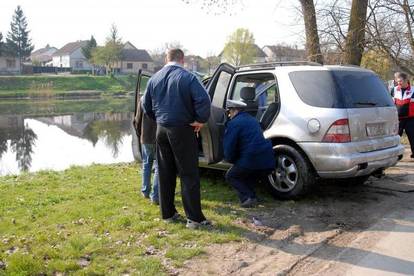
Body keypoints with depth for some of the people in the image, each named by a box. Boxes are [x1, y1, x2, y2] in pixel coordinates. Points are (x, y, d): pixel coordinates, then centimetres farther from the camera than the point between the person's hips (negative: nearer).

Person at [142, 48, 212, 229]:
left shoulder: (154, 79, 6)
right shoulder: (187, 77, -12)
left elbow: (146, 105, 13)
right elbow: (203, 100, -23)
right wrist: (200, 120, -11)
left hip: (161, 129, 6)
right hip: (182, 130, -5)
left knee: (165, 173, 14)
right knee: (188, 175, 0)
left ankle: (167, 213, 22)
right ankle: (194, 218, 1)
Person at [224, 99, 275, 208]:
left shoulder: (233, 123, -4)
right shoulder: (252, 120, 23)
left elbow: (229, 149, -7)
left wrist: (231, 160, 15)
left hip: (251, 161, -8)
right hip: (268, 162, 8)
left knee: (230, 176, 15)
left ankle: (247, 198, -3)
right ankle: (251, 197, 20)